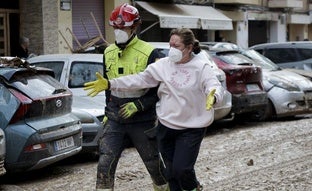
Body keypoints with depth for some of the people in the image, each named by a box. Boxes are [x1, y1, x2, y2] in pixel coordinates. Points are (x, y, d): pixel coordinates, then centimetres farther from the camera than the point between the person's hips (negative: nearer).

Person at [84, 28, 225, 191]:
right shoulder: (163, 65, 1)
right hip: (166, 126, 4)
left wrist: (213, 97, -46)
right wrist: (110, 84, -10)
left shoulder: (201, 67, -8)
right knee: (170, 171, 9)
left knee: (181, 168, -12)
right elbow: (139, 80, -1)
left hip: (192, 128, -4)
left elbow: (215, 86, -21)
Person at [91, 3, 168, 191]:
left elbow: (160, 89, -10)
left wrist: (138, 105, -19)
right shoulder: (109, 53, 7)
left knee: (154, 164, 10)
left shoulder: (148, 53, -11)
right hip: (115, 120, 4)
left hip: (142, 121, -4)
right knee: (105, 165, -6)